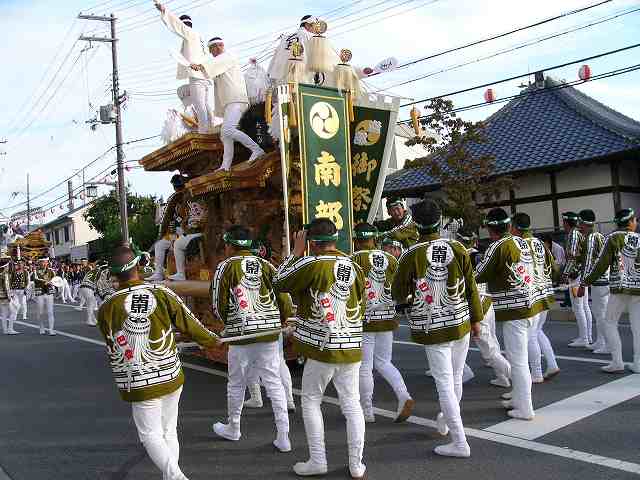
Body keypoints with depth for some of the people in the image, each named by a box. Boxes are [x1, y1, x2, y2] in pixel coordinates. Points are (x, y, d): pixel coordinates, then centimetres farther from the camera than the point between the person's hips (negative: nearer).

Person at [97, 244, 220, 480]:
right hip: (172, 378, 2)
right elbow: (190, 325, 0)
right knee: (169, 431, 17)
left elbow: (111, 346, 3)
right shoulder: (162, 294, -9)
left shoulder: (106, 308, -10)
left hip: (139, 384, -2)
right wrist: (213, 341, 17)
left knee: (151, 434, 8)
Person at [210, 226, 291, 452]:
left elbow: (218, 306, -3)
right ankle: (283, 437, 7)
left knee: (236, 383, 16)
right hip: (269, 334, 2)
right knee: (274, 383, 8)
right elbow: (285, 302, 2)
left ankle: (233, 429, 35)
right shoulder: (267, 266, 4)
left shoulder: (225, 267, -4)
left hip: (240, 336, -2)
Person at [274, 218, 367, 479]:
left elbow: (280, 283, -1)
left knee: (310, 401, 12)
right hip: (351, 347, 5)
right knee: (351, 404, 11)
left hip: (322, 347, -5)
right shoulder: (354, 266, 4)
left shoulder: (311, 264, -14)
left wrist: (296, 252, 4)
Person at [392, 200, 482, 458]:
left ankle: (460, 442, 4)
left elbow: (398, 294, -4)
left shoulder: (411, 255, -13)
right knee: (456, 379, 18)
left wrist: (407, 298, 18)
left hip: (432, 328, -3)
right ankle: (446, 420, 40)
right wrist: (476, 318, 13)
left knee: (445, 383, 2)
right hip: (461, 323, 4)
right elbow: (471, 286, 2)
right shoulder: (457, 248, -5)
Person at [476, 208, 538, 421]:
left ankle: (525, 409, 6)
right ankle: (518, 398, 31)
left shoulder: (498, 246, -15)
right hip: (528, 306, 9)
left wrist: (478, 262, 10)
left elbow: (479, 276, -10)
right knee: (519, 357, 19)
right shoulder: (523, 242, 8)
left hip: (513, 310, -9)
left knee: (518, 360, -1)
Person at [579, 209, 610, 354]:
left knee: (602, 314, -4)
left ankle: (608, 346, 0)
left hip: (600, 281, -10)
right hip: (605, 278, 10)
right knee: (596, 311, 18)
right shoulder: (600, 236, 15)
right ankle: (600, 342, 26)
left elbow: (588, 262, -18)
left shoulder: (590, 238, -14)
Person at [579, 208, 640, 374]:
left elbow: (601, 265, -9)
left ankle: (617, 362, 1)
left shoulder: (613, 238, -5)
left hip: (619, 288, -3)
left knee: (610, 323, 7)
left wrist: (585, 283, -5)